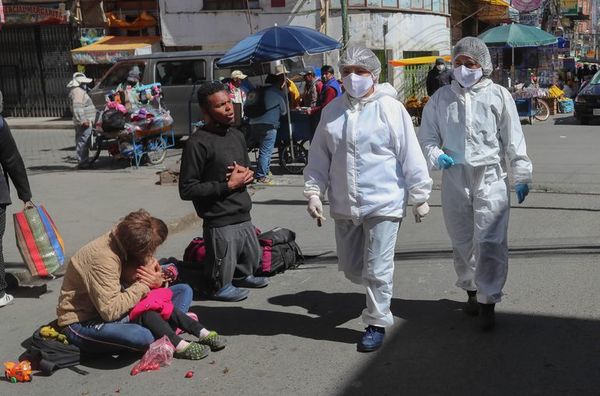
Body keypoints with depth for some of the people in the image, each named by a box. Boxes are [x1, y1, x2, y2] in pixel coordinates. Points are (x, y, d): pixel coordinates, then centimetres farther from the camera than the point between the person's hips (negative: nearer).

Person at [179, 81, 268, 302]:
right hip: (220, 223, -7)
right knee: (222, 274, 9)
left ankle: (242, 276, 52)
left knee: (252, 259, 25)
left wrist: (247, 174, -2)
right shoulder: (197, 143, -16)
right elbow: (187, 189, -17)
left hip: (244, 217, 7)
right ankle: (221, 288, 37)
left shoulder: (237, 135, 9)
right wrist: (227, 186, -17)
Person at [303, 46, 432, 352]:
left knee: (377, 269, 2)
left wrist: (419, 198, -4)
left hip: (383, 203, -5)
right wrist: (314, 193, 6)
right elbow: (319, 157, 11)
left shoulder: (390, 108, -8)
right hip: (344, 206, 5)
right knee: (350, 267, 15)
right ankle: (379, 292, 45)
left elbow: (411, 155, -6)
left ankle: (377, 322, 20)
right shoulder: (332, 111, 5)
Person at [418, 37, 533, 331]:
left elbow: (514, 139, 4)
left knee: (490, 241, -8)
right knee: (462, 241, 13)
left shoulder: (497, 95, 1)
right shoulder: (441, 98, 6)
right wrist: (436, 155, -11)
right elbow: (427, 137, 10)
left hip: (490, 178, -3)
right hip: (454, 179, 3)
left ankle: (488, 301, 3)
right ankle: (471, 290, 32)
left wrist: (521, 176, 4)